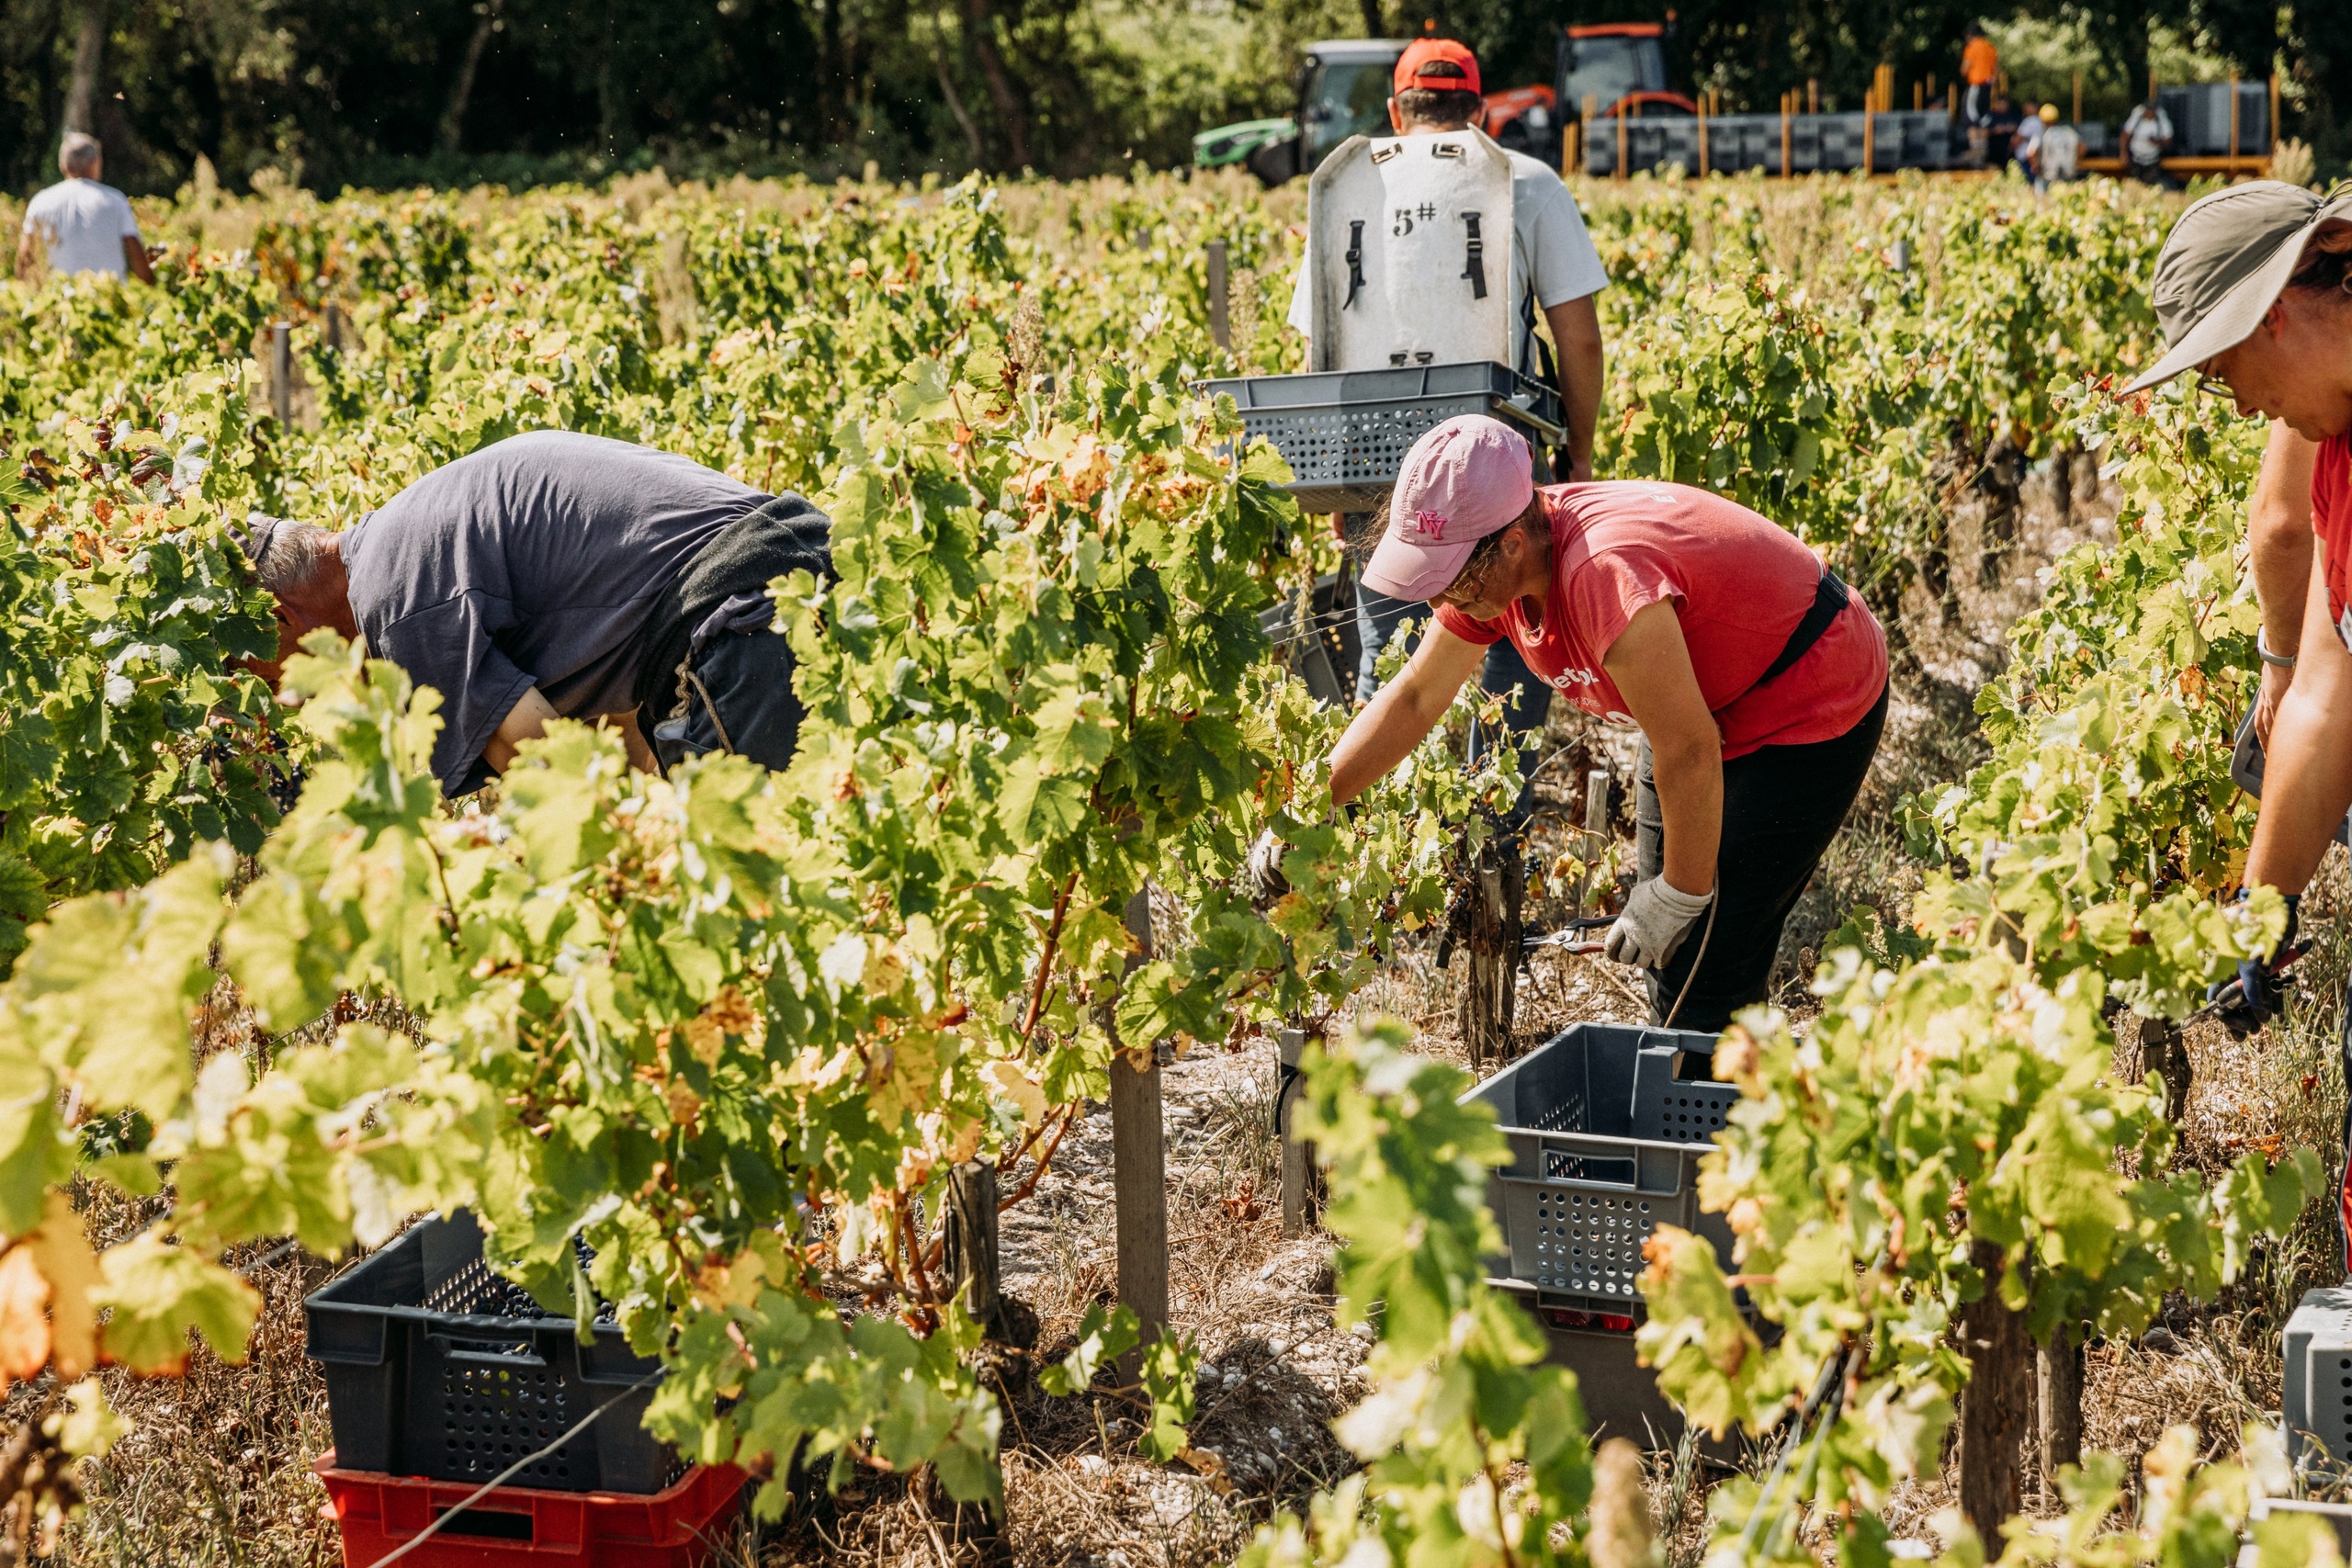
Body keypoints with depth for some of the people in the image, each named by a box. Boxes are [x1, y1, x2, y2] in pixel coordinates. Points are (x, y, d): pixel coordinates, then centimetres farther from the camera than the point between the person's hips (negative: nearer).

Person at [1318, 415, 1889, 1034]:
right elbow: (1414, 699, 2)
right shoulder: (1486, 564, -11)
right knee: (1661, 954, 14)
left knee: (1706, 967, -13)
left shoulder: (1605, 575, -38)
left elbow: (1691, 755, -30)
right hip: (1703, 703, 9)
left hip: (1814, 713, -9)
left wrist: (1681, 894, -17)